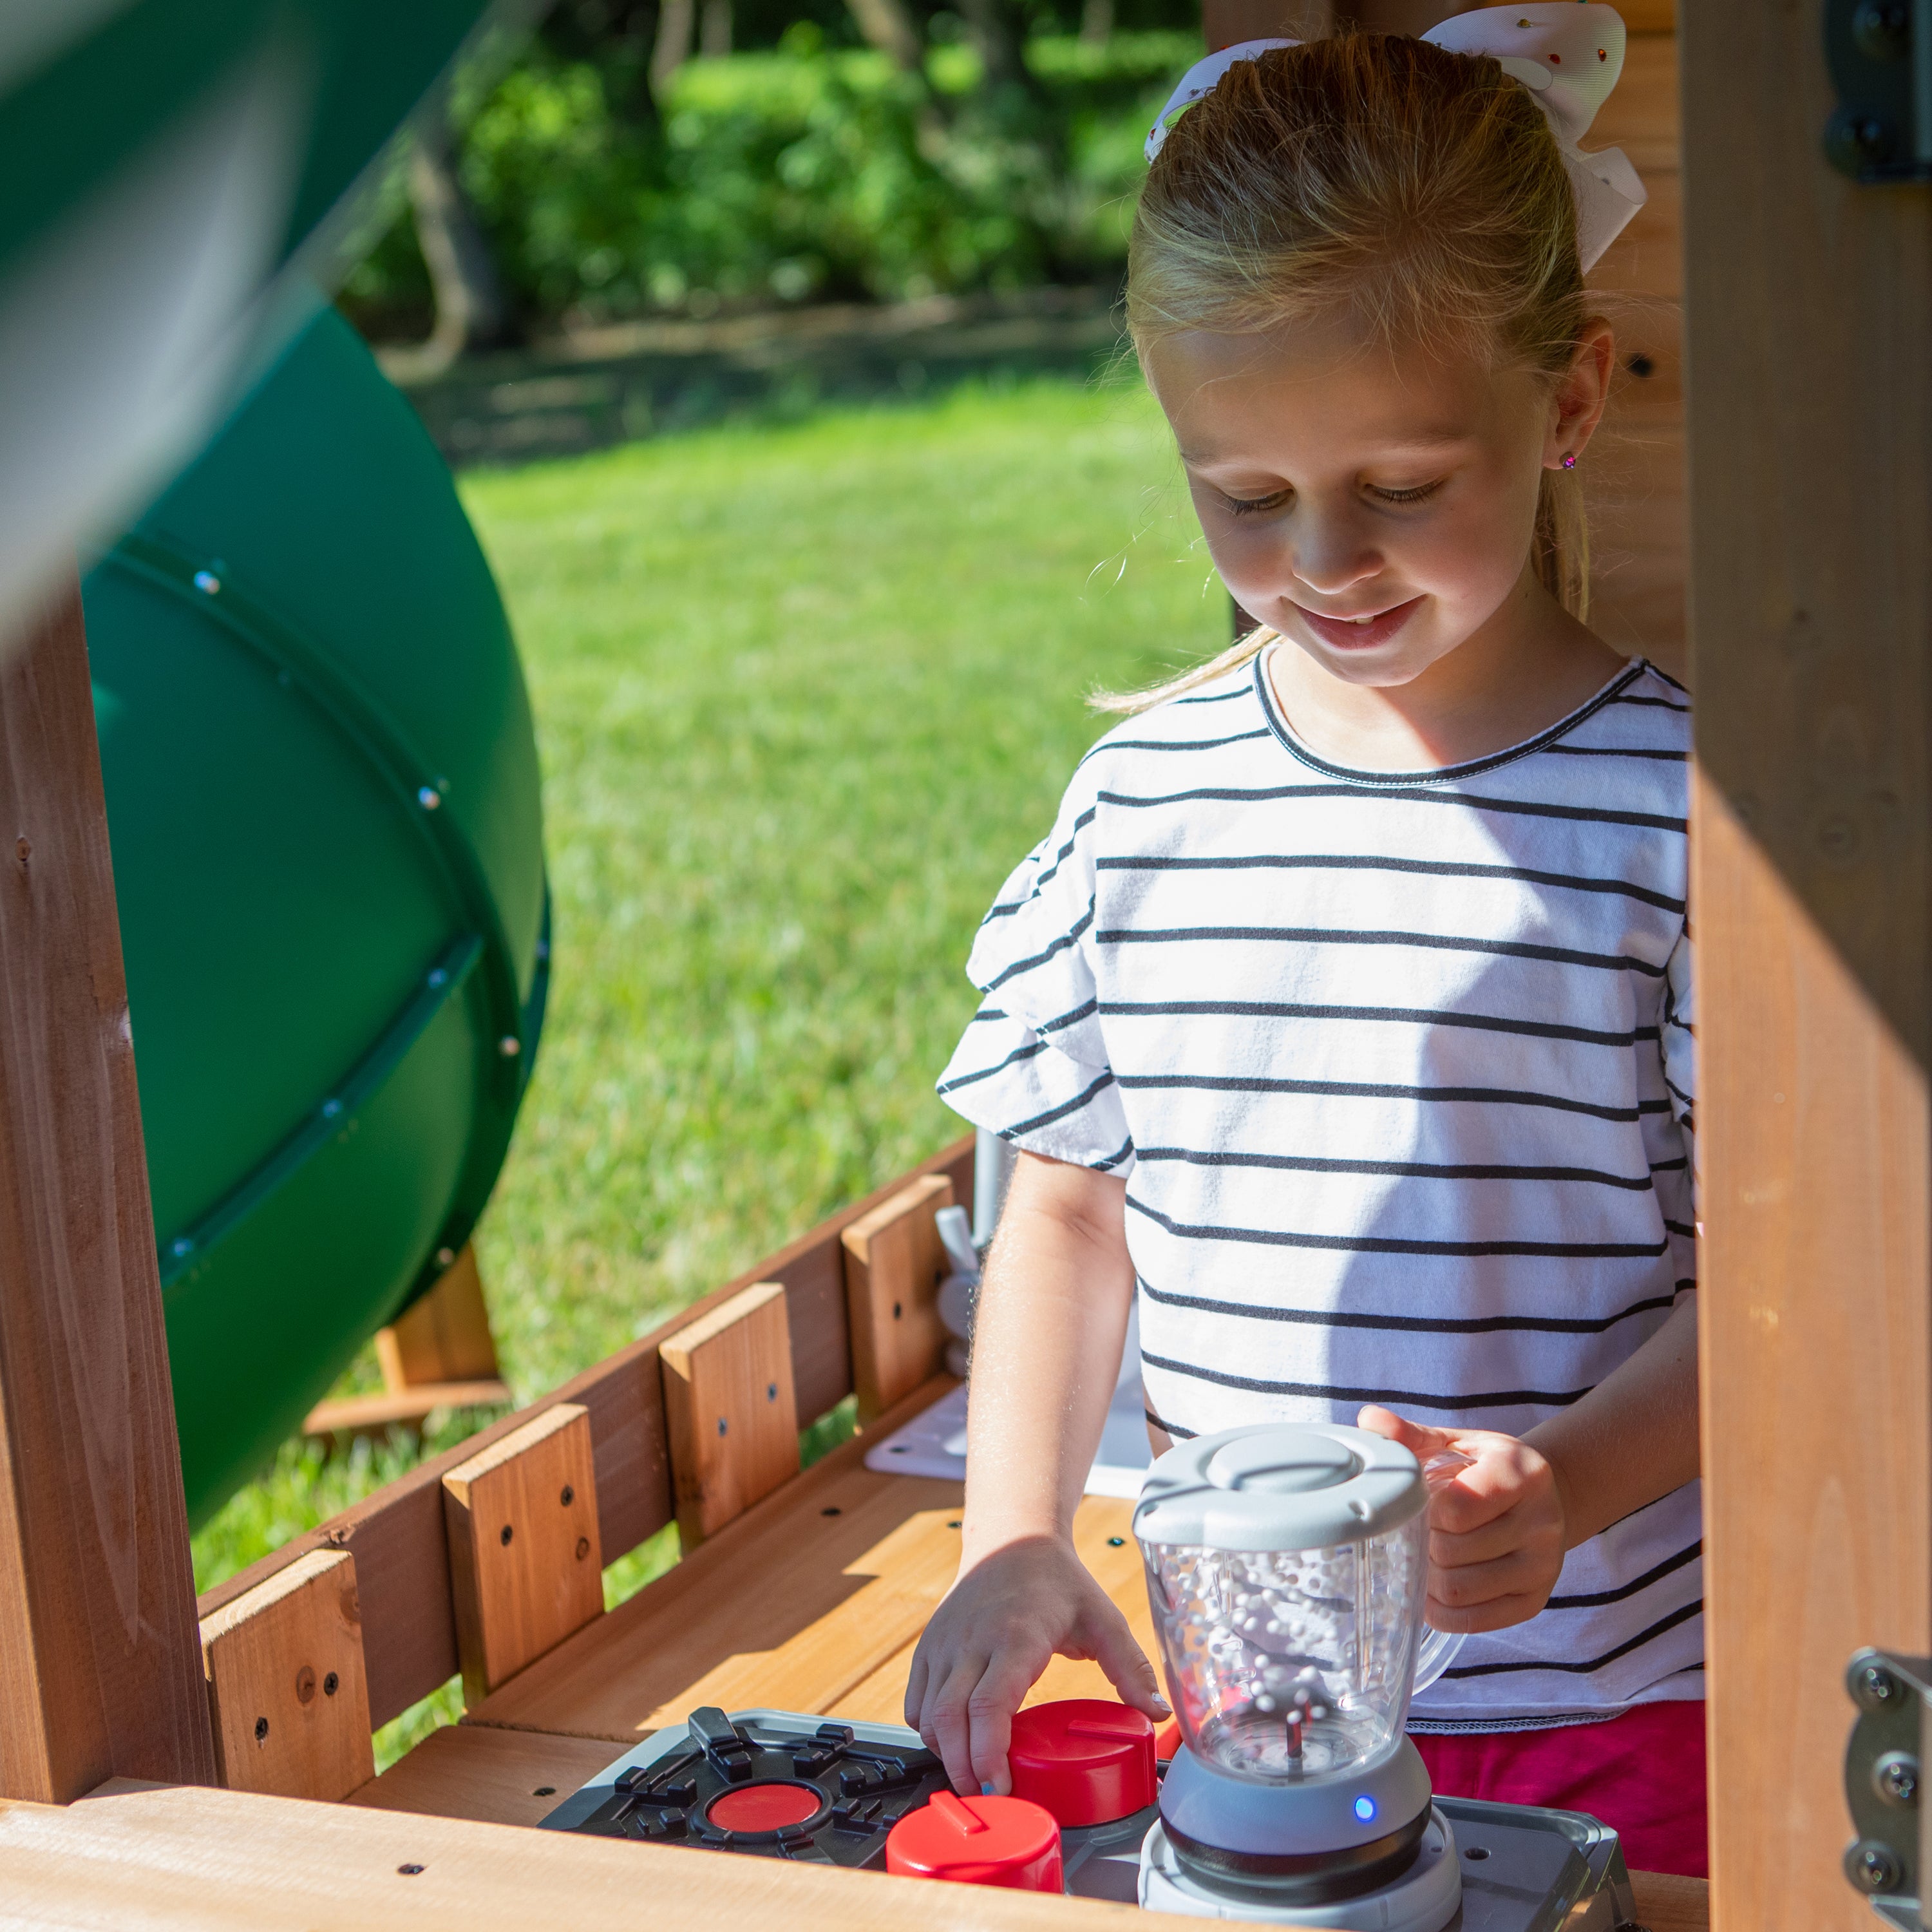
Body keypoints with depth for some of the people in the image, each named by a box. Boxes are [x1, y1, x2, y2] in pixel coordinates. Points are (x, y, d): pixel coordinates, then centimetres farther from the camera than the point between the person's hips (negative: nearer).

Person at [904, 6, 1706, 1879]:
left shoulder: (1676, 797, -10)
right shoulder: (1149, 791, 0)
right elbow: (1071, 1202, 8)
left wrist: (1568, 1481, -25)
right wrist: (1018, 1536, -5)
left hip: (1607, 1697, -2)